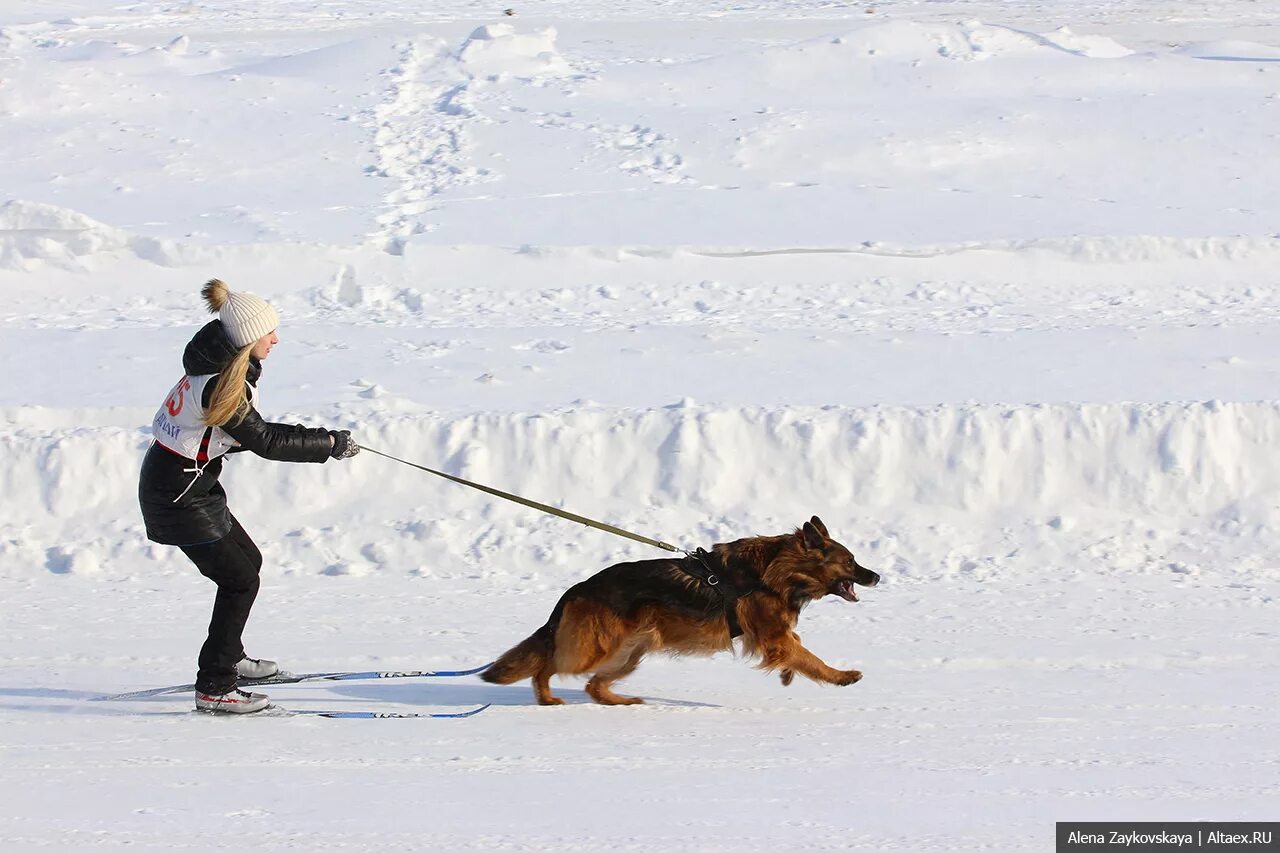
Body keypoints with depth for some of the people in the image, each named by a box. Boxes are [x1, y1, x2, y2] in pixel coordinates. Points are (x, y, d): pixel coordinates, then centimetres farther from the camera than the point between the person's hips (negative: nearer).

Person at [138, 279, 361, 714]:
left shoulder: (217, 364, 2)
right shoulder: (220, 385, -27)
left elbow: (246, 430, 9)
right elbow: (264, 442, -18)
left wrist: (312, 437, -3)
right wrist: (329, 444, -8)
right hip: (177, 494, -10)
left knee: (248, 560, 21)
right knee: (240, 580, -3)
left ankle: (229, 656, 38)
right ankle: (214, 687, 1)